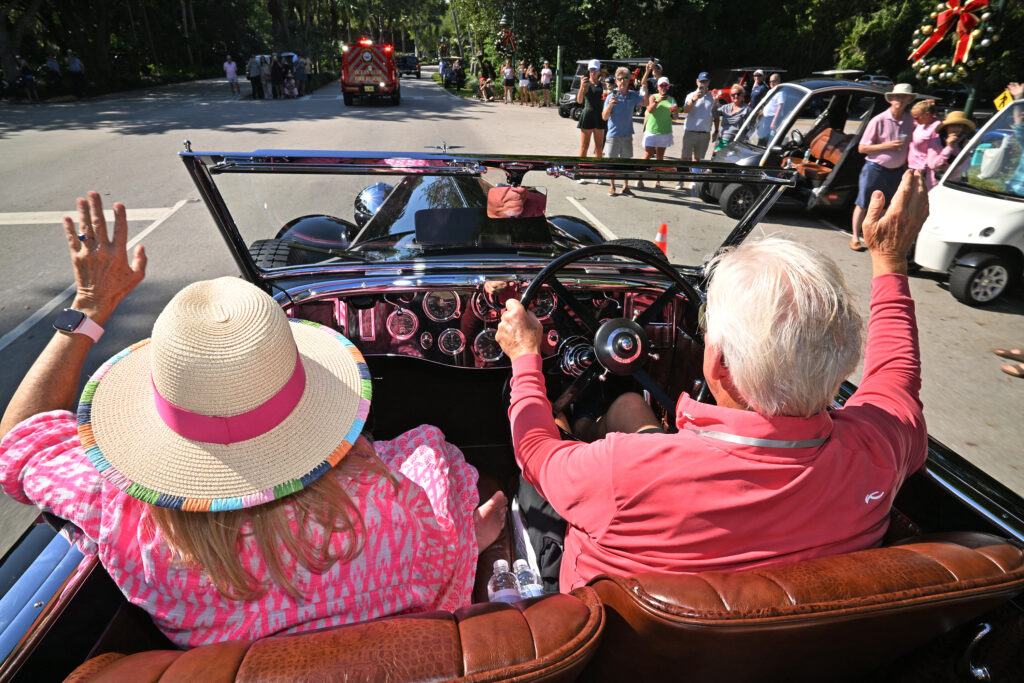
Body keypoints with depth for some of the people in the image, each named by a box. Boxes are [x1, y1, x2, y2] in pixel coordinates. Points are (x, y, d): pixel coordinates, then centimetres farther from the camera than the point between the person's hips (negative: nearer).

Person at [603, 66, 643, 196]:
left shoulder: (633, 95, 3)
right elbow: (604, 117, -9)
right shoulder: (611, 96, -7)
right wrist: (610, 106, -26)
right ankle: (612, 186, 17)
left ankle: (625, 187, 14)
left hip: (627, 134, 3)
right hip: (613, 135, -3)